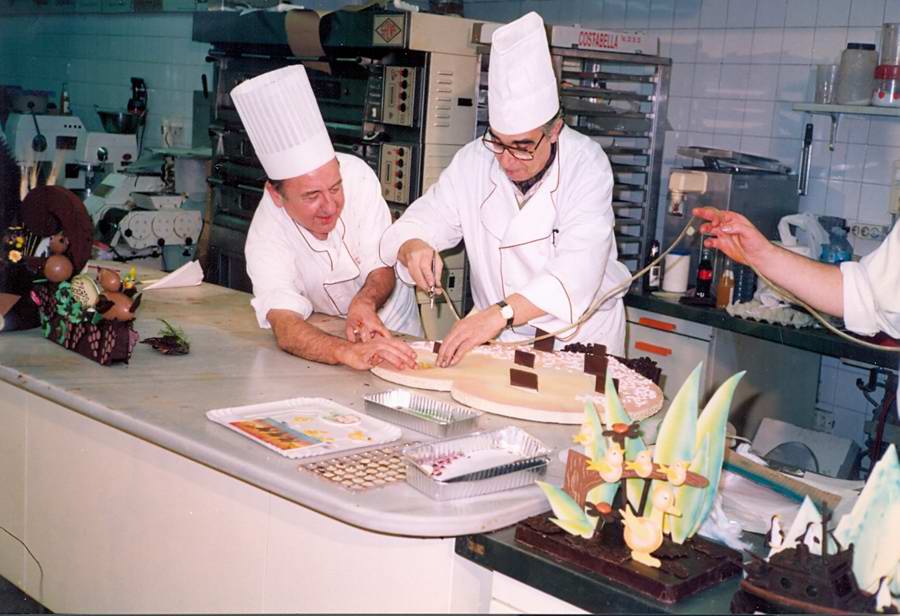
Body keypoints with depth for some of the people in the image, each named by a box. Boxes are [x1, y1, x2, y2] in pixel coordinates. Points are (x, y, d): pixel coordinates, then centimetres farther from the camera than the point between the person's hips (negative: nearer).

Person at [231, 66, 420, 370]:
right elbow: (285, 327, -38)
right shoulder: (265, 239, -27)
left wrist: (365, 302, -41)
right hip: (325, 333, -2)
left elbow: (382, 269, -17)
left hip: (390, 321, 2)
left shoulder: (356, 174, -23)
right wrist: (347, 352, -58)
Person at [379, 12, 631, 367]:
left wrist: (501, 313, -42)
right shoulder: (474, 160, -4)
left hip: (580, 336, -4)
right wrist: (413, 248, -27)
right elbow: (424, 221, -2)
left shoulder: (586, 165, -16)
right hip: (495, 332, 4)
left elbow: (576, 272, -28)